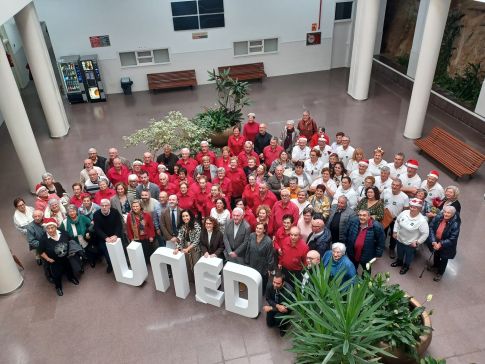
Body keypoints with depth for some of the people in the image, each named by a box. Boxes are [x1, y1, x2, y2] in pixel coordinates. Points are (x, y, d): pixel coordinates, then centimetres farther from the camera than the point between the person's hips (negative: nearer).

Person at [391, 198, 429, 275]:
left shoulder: (422, 220, -29)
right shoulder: (404, 213, -14)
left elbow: (425, 233, -22)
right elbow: (397, 221, 3)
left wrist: (417, 242, -20)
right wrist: (395, 231, 3)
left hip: (411, 243, -4)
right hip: (400, 239, 5)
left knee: (409, 255, 22)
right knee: (399, 252, 29)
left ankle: (406, 266, 48)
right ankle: (399, 261, 57)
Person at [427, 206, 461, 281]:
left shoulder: (455, 224, -31)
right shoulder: (438, 217, -23)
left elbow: (452, 239, -27)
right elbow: (431, 228, -18)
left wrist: (440, 244, -30)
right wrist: (433, 241, -26)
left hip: (446, 246, -3)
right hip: (436, 242, 3)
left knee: (444, 259, 22)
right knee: (436, 254, 32)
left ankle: (440, 273, 48)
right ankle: (435, 265, 62)